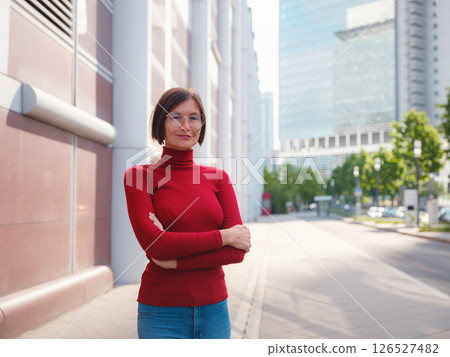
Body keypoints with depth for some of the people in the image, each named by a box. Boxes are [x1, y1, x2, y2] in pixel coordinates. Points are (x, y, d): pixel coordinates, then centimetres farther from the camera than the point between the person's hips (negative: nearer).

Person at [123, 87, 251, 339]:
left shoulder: (218, 178, 5)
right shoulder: (139, 176, -3)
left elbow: (237, 251, -4)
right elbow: (153, 243, -16)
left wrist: (176, 260, -15)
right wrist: (223, 236, -13)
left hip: (214, 307, 3)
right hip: (162, 311, -3)